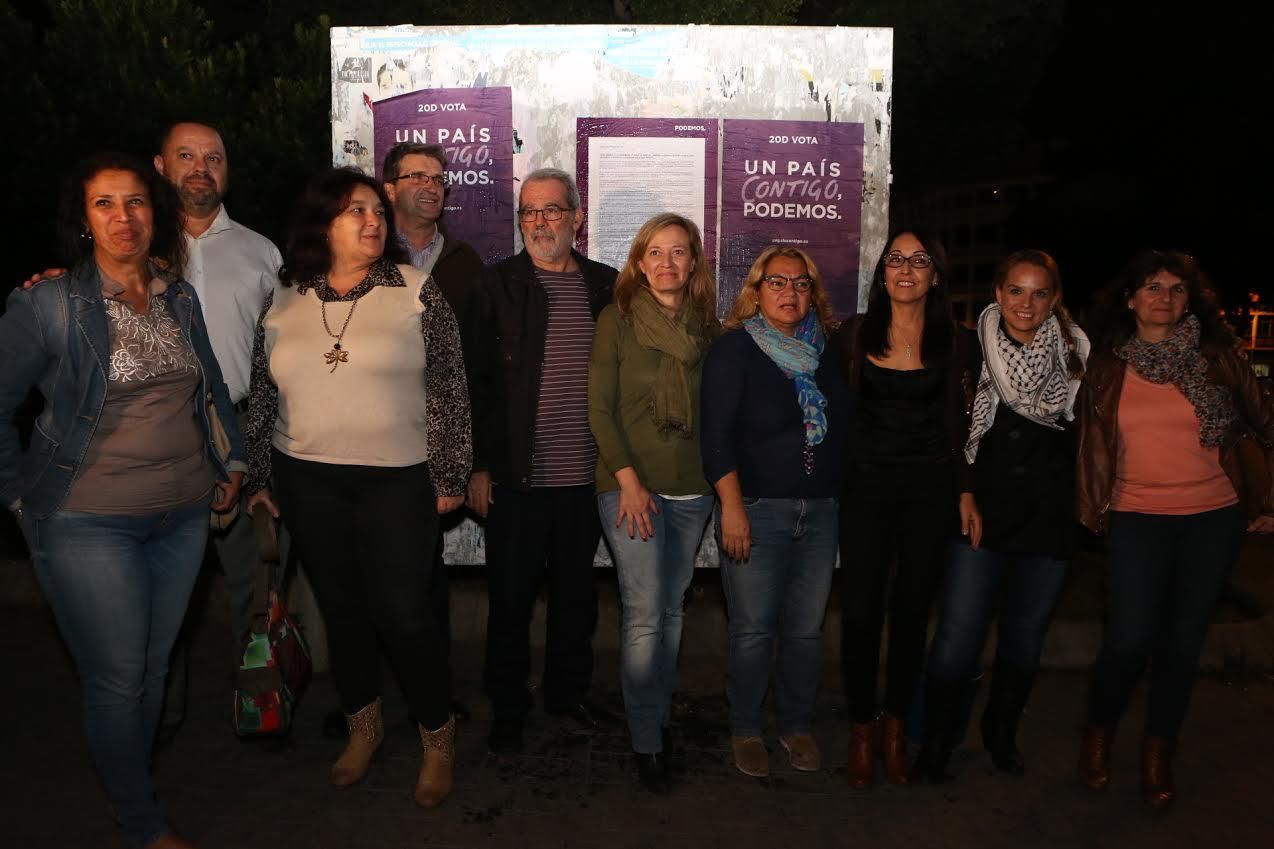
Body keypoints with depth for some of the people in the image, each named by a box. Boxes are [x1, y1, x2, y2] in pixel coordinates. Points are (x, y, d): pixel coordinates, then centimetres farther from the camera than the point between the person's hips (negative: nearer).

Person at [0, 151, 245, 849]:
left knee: (153, 667, 15)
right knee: (117, 679, 4)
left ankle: (130, 785, 36)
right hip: (89, 524, -4)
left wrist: (231, 461, 13)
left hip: (183, 515, 5)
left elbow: (212, 387, 18)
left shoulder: (180, 299, 7)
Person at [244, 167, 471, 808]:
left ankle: (438, 737, 20)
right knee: (340, 609, 13)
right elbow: (263, 397, 11)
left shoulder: (415, 290, -3)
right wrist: (261, 479, 12)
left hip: (397, 478, -3)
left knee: (403, 613, -3)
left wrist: (449, 474, -6)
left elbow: (448, 387, -4)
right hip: (307, 481, 3)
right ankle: (362, 725, 35)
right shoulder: (282, 299, 5)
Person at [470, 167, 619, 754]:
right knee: (510, 596, 8)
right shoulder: (497, 285, -2)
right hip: (516, 478, -3)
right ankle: (507, 707, 26)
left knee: (577, 591, 16)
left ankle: (568, 690, 36)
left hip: (586, 478, 3)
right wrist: (478, 467, -8)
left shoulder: (606, 286, 7)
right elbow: (473, 380, -3)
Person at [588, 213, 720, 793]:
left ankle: (660, 716, 26)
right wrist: (628, 479, -11)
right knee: (645, 614, -6)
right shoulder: (617, 320, -1)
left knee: (672, 609, 10)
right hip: (630, 486, -3)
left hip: (693, 489, 4)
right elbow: (599, 408, -5)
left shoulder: (708, 328, 8)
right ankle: (647, 742, 7)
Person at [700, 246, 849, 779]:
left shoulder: (825, 353, 12)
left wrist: (838, 491, 13)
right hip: (756, 510, -4)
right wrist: (732, 505, -16)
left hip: (820, 511, 5)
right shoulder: (735, 349, -3)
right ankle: (746, 729, 21)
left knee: (806, 629, 9)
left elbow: (842, 427, 18)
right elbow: (717, 433, -10)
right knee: (753, 630, 1)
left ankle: (797, 725, 29)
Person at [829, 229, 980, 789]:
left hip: (931, 490, 1)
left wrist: (966, 492, 1)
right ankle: (861, 728, 19)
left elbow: (963, 427, 7)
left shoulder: (957, 344, 4)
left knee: (912, 611, 9)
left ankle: (895, 725, 27)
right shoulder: (854, 335, 3)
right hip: (866, 486, 0)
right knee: (860, 612, 0)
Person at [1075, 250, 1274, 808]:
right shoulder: (1107, 367, 2)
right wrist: (1092, 507, 8)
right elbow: (1090, 442, 10)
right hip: (1137, 519, -1)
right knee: (1128, 642, -9)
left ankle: (1158, 756, 27)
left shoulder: (1216, 357, 0)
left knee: (1183, 643, 8)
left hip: (1213, 520, 1)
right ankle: (1098, 737, 19)